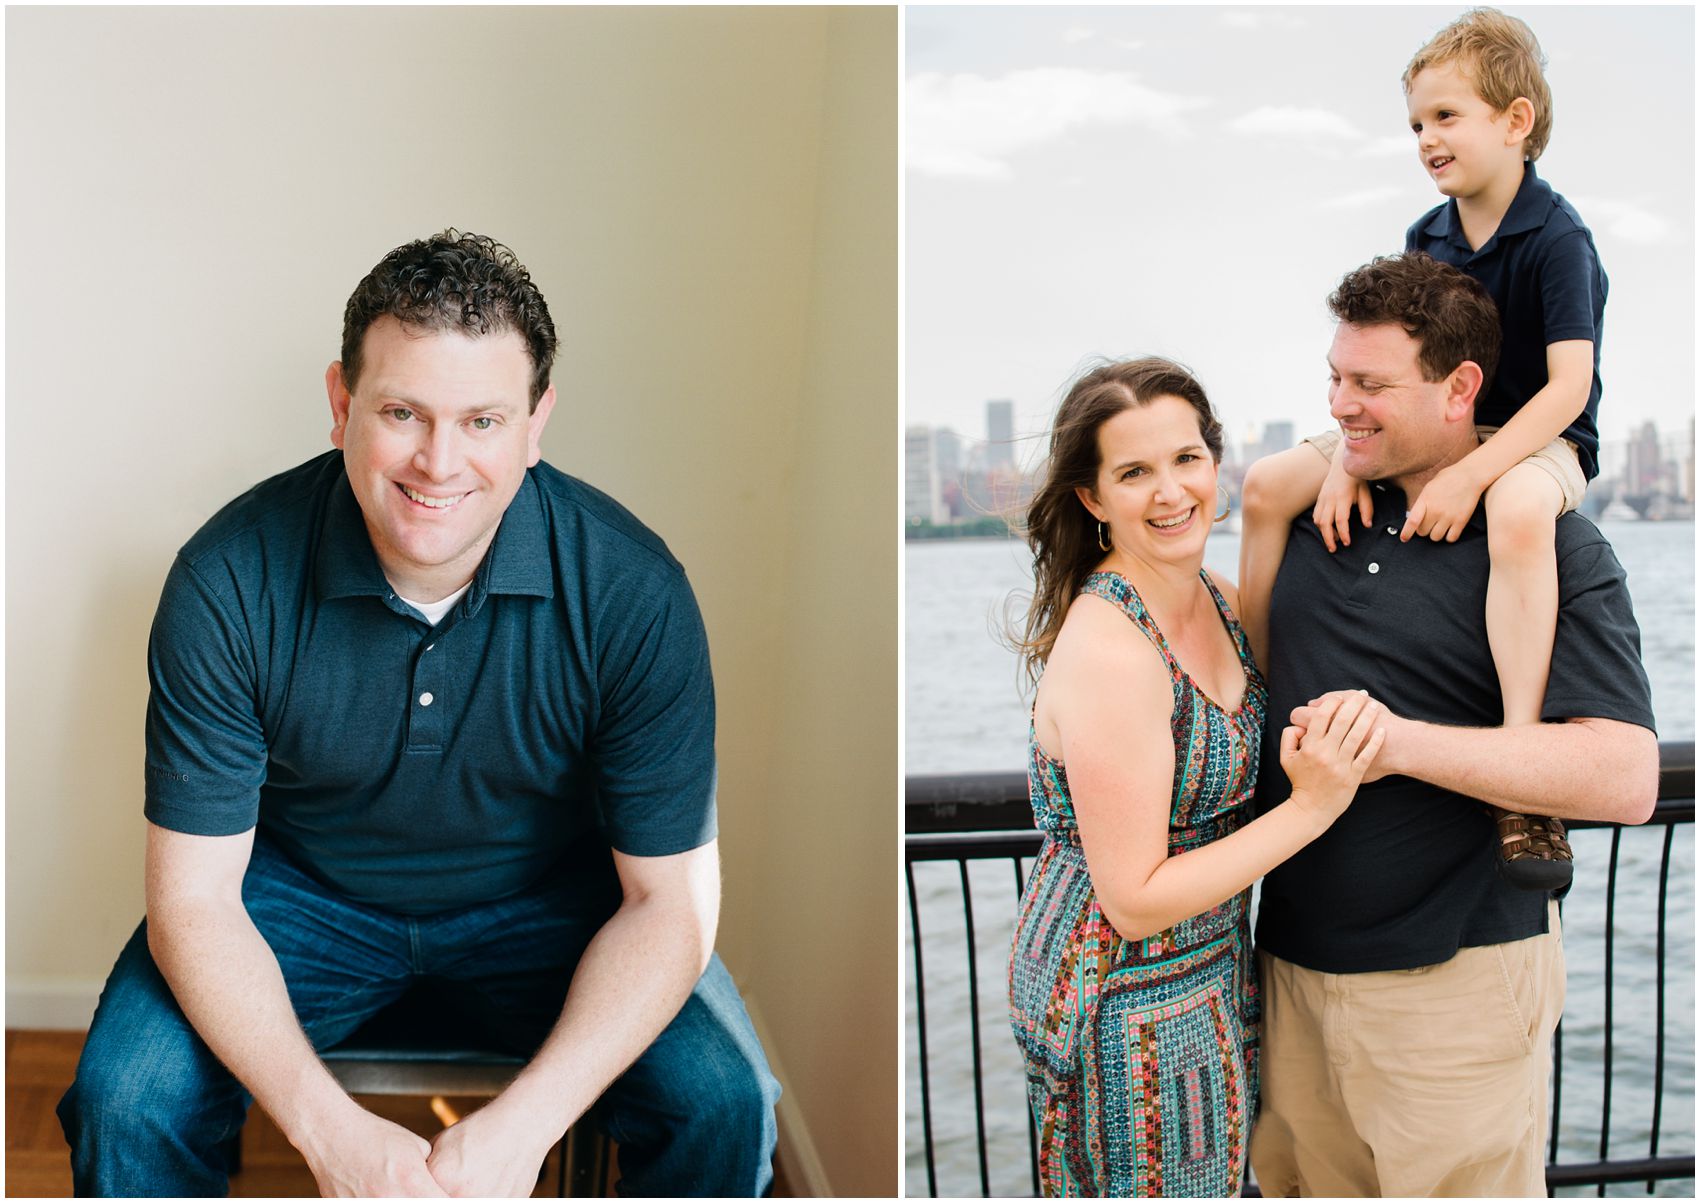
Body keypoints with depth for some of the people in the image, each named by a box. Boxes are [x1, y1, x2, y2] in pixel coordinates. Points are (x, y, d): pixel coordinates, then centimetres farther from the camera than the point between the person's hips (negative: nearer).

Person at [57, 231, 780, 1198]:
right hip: (299, 886, 1)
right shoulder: (227, 584, -23)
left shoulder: (632, 592, -24)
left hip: (548, 898, 0)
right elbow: (195, 899, -18)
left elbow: (669, 901, -18)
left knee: (724, 1105, -21)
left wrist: (522, 1125, -31)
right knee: (124, 1100, -21)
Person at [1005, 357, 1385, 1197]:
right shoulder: (1107, 652, -28)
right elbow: (1137, 901, -25)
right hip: (1128, 1001, -8)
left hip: (1208, 961, 8)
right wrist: (1311, 806, -25)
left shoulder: (1215, 598, -2)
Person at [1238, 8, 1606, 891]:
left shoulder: (1556, 238, -14)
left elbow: (1569, 386, -22)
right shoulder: (1426, 238, 6)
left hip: (1535, 443, -7)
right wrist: (1344, 460, -14)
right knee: (1270, 483, -5)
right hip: (1431, 435, 7)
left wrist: (1469, 477, -32)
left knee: (1518, 513, -43)